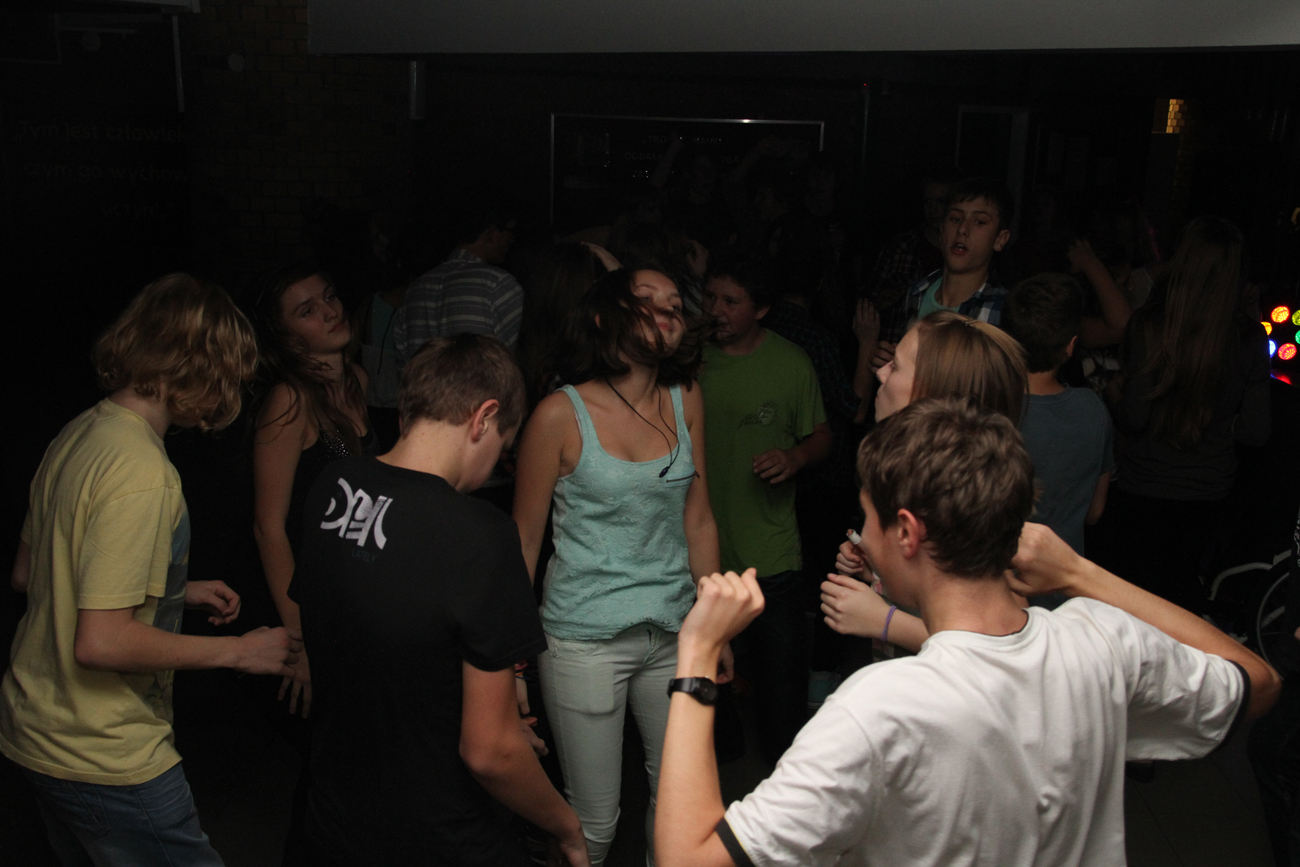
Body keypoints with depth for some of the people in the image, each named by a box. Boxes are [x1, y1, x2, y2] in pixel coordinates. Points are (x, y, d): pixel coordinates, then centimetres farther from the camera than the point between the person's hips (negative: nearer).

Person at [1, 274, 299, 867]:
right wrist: (238, 651, -18)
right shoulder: (142, 472, -25)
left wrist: (177, 592, 12)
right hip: (105, 757, -9)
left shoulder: (78, 435, 4)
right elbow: (101, 641, -28)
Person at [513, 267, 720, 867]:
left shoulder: (685, 399, 2)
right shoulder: (562, 415, -11)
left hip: (673, 632, 5)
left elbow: (697, 519, 9)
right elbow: (524, 541, -4)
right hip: (585, 639, -4)